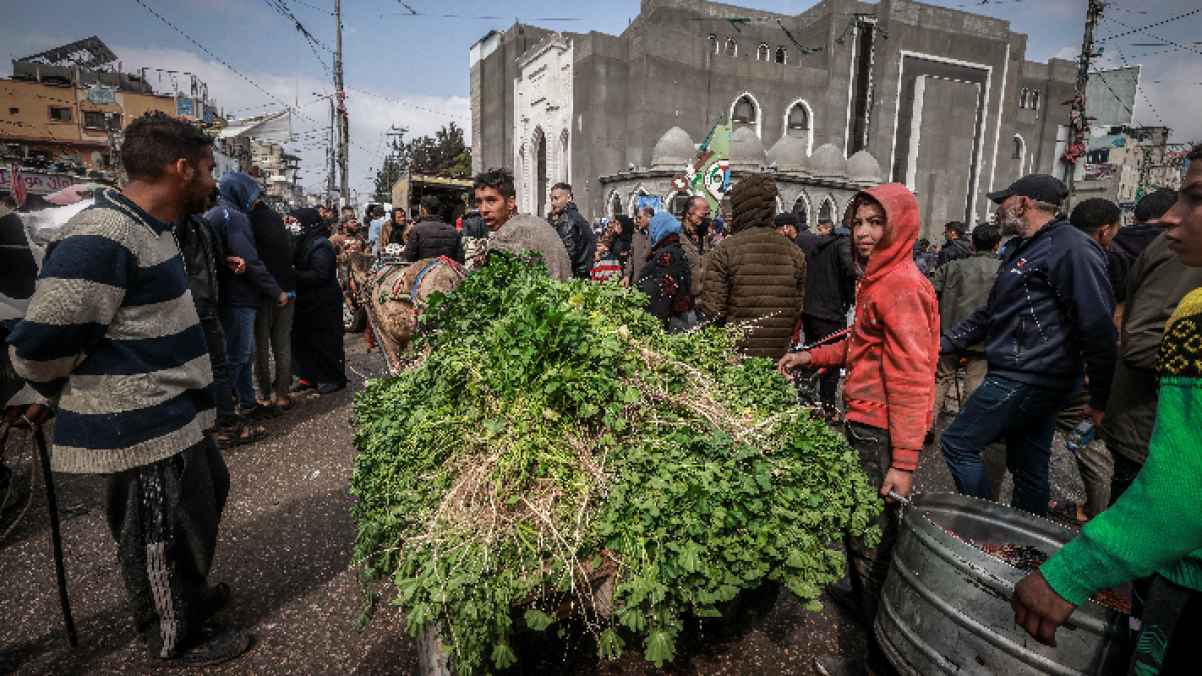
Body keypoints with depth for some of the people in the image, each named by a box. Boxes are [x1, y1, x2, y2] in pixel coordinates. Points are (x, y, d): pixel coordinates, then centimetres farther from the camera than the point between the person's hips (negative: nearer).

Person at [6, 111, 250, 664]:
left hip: (174, 418, 10)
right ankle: (177, 639, 32)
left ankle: (190, 595, 48)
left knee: (207, 497, 25)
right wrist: (86, 400, -4)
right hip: (141, 433, -10)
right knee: (162, 539, 9)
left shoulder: (146, 227, 8)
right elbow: (39, 350, -20)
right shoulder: (101, 241, -24)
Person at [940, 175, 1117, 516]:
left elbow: (1098, 326, -18)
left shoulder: (1071, 249, -14)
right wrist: (944, 343, 12)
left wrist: (1100, 399, -16)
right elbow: (991, 314, 22)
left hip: (1026, 381, -10)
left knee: (957, 444, -4)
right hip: (1025, 379, 10)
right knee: (1029, 469, 15)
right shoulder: (1023, 248, 18)